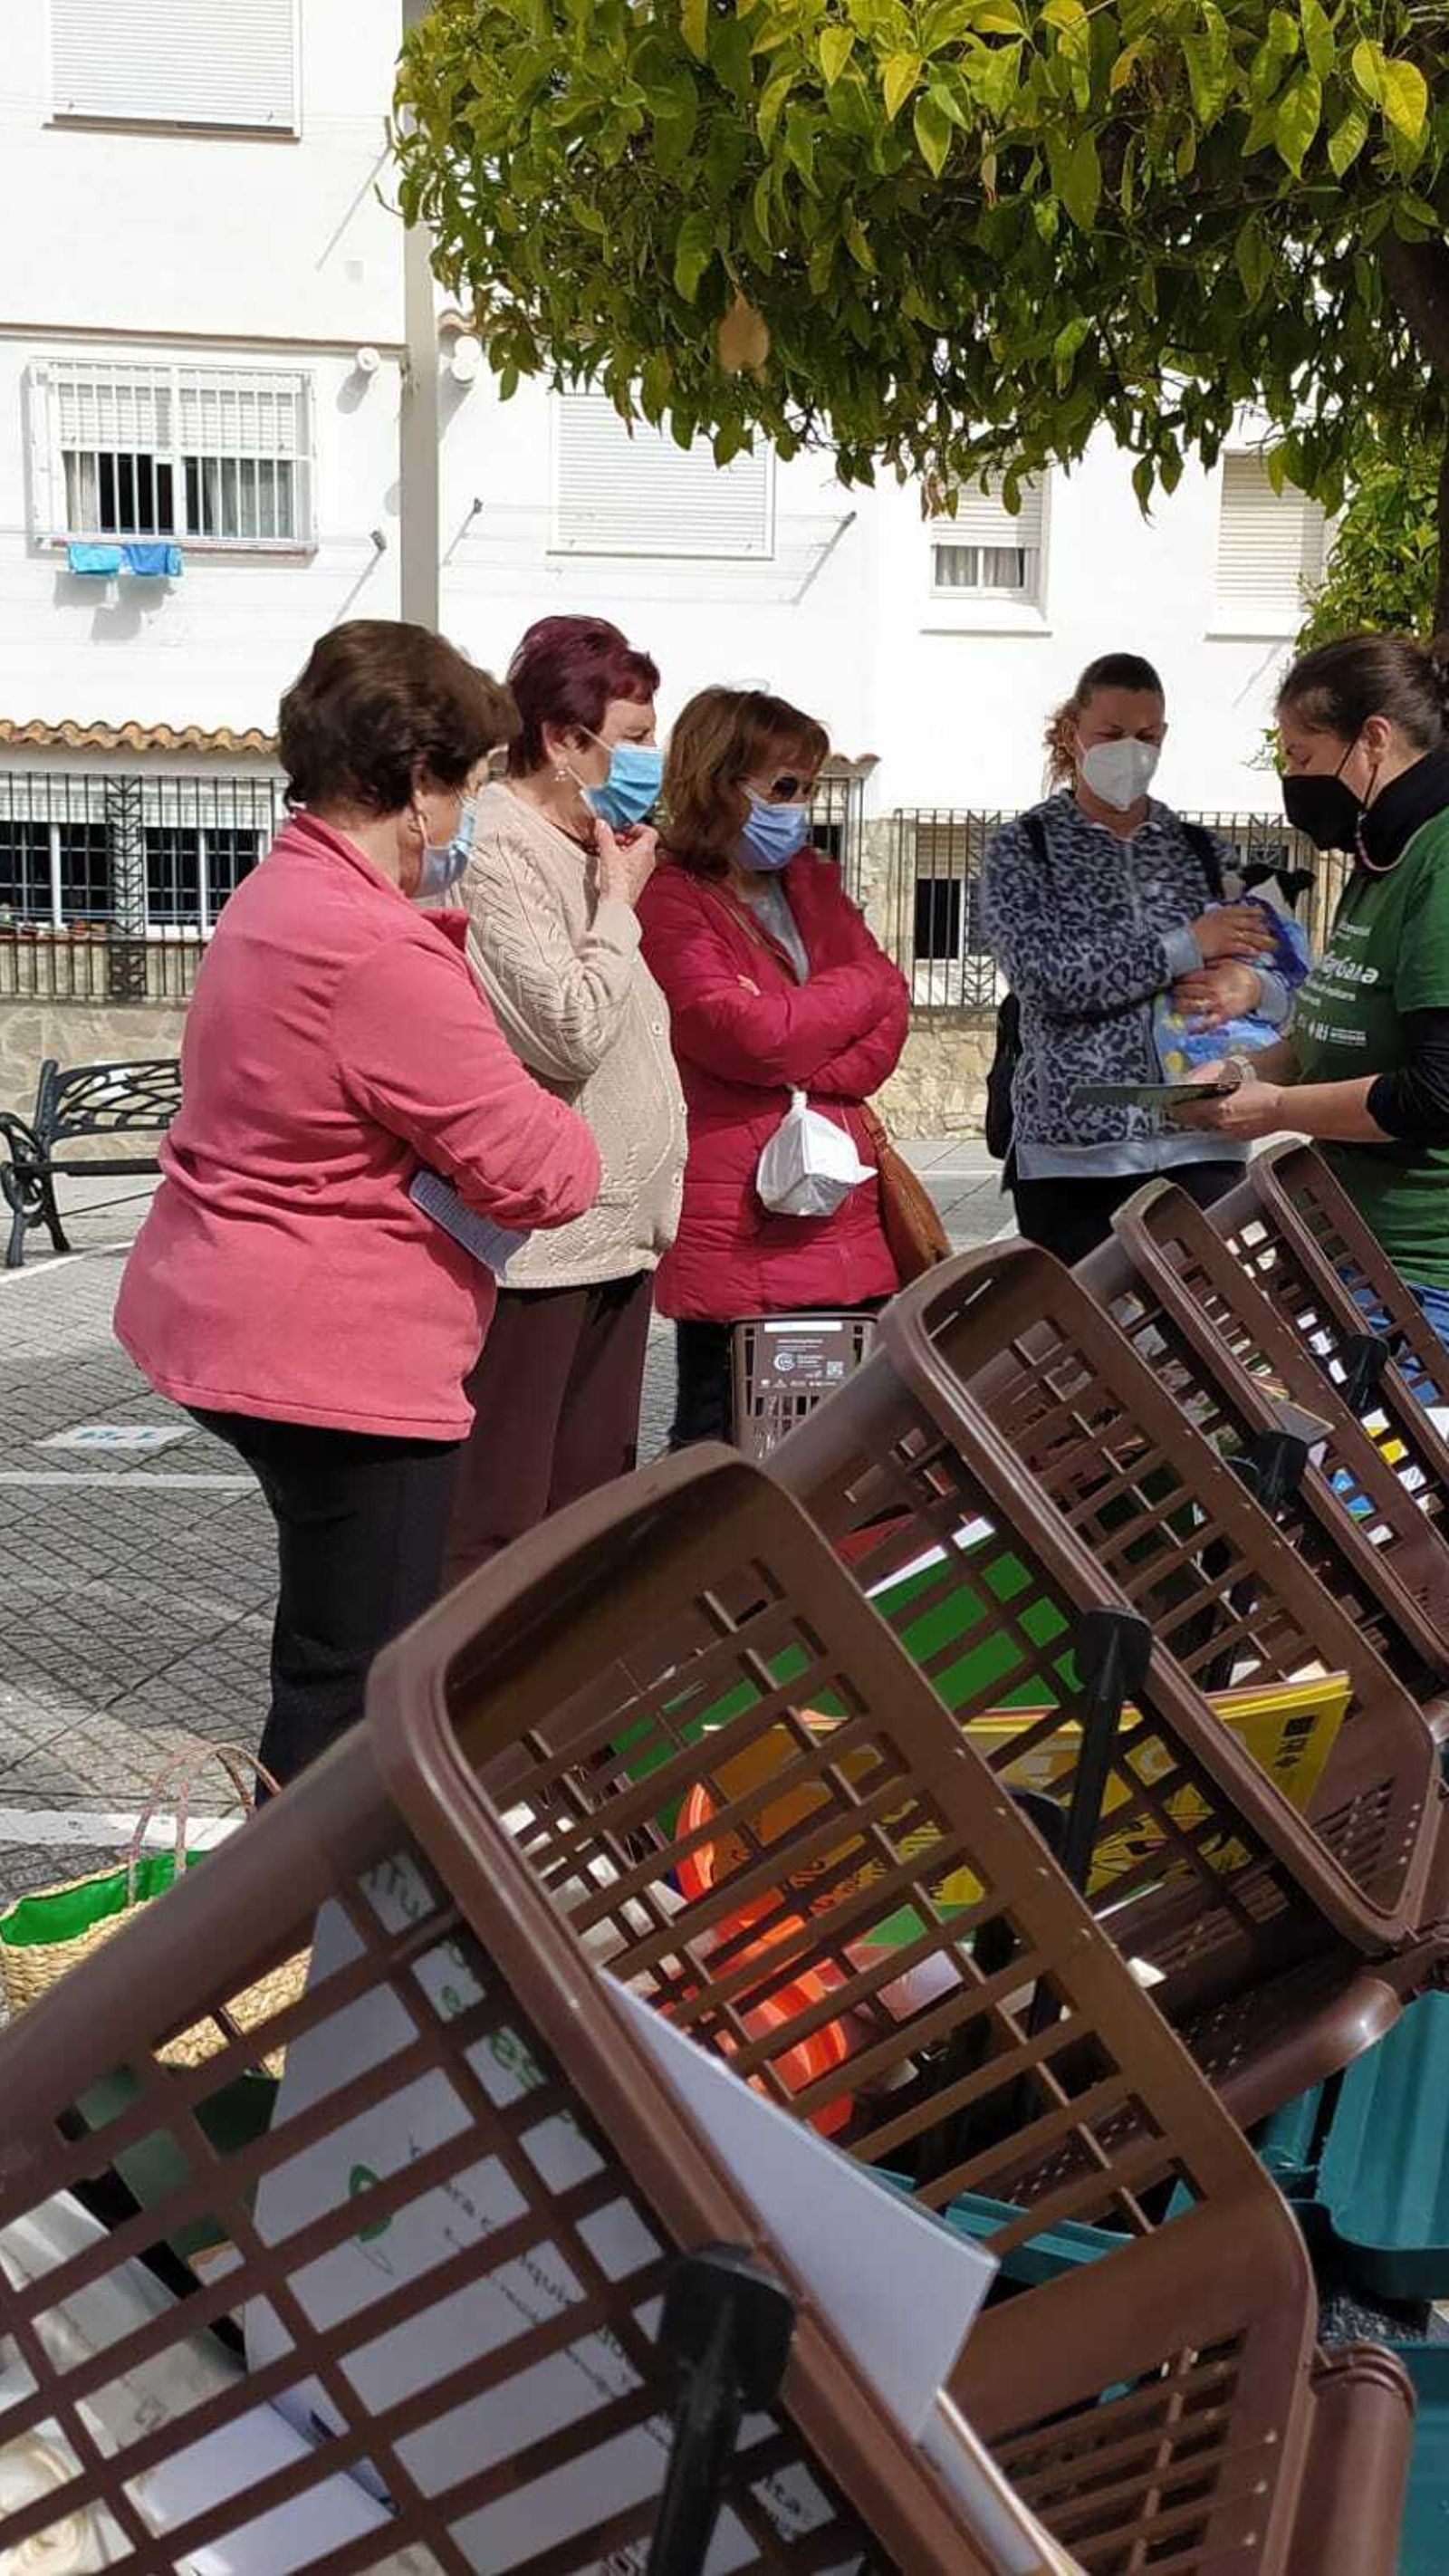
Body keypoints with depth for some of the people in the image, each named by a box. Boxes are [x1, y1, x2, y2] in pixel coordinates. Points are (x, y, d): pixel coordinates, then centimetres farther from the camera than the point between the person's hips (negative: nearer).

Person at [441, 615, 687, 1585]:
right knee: (496, 1522, -4)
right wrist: (619, 903, -9)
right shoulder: (495, 852, -14)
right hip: (534, 1243, -10)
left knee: (595, 1501, 16)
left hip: (617, 1231, 10)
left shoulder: (588, 848, 17)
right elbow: (571, 1032, -22)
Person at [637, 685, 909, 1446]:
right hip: (739, 1234, -7)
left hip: (844, 1227, 7)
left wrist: (810, 1073, -10)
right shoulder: (668, 902, -7)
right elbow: (754, 1037, -18)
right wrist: (858, 987, -1)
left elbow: (888, 1016, 8)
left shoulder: (811, 884, 17)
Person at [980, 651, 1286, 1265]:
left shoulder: (1202, 851, 14)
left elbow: (1281, 986, 13)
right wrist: (1186, 948, -12)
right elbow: (1043, 973, -12)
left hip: (1200, 1150, 3)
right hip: (1072, 1152, -2)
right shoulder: (1021, 848, 5)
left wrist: (1250, 988, -11)